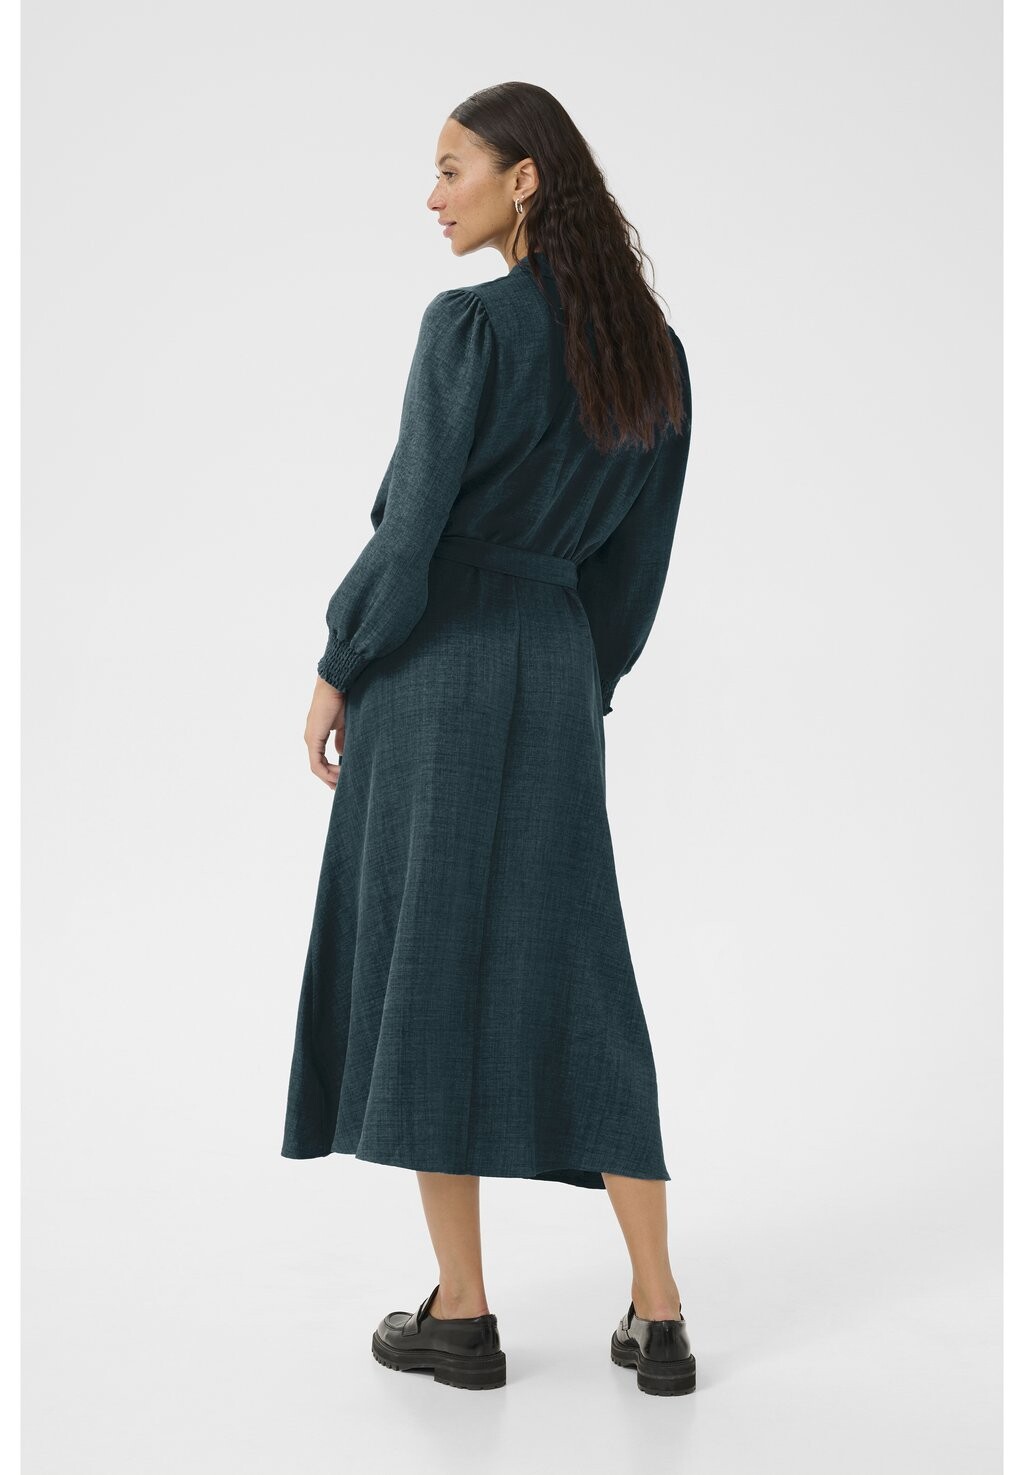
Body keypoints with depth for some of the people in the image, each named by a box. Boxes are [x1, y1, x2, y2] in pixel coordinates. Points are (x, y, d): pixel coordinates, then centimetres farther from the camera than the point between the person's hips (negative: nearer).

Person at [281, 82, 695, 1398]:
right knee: (573, 981, 10)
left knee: (425, 968, 4)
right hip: (555, 673, 6)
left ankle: (460, 1314, 10)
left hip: (436, 662, -6)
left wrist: (335, 670, -3)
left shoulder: (470, 323, -12)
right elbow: (642, 546, 12)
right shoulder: (652, 344, 9)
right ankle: (657, 1319, 9)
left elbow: (413, 522, -15)